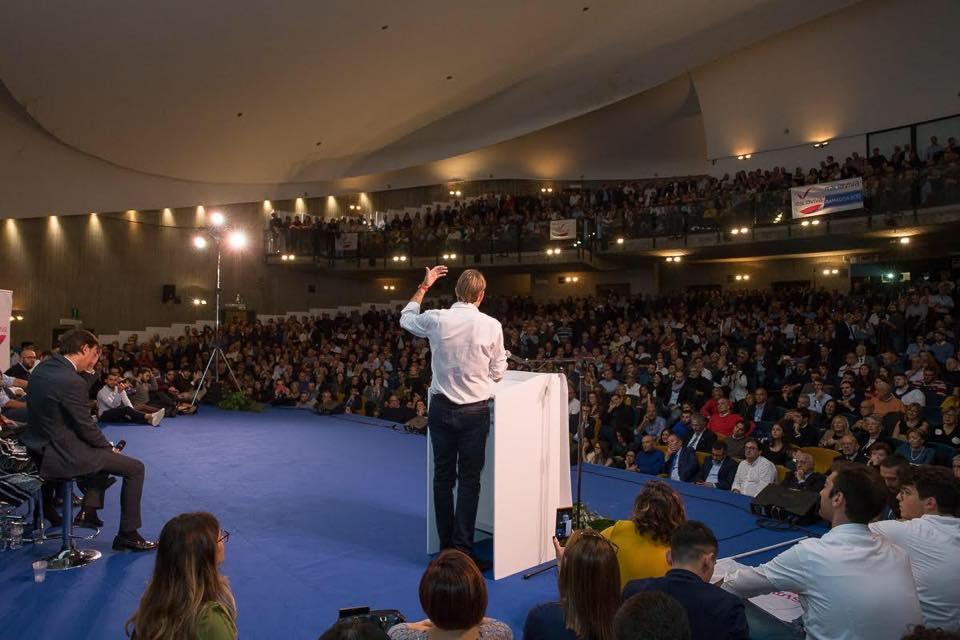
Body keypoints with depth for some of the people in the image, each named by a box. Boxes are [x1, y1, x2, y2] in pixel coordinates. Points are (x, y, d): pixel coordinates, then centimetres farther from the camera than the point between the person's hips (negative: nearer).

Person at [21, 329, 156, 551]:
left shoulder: (41, 368, 2)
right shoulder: (72, 382, -25)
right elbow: (86, 427, -18)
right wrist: (109, 446, 0)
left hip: (38, 447, 10)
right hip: (62, 456, -10)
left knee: (102, 451, 33)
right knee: (135, 468, -2)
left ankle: (89, 509, 30)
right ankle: (128, 534, 6)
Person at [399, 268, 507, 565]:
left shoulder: (436, 319, -7)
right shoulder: (491, 325, -11)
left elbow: (406, 317, 16)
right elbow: (497, 372, 0)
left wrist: (424, 286, 25)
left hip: (441, 407, 2)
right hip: (475, 410, -2)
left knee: (442, 477, 12)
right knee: (469, 481, 6)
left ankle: (446, 546, 22)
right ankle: (462, 549, 8)